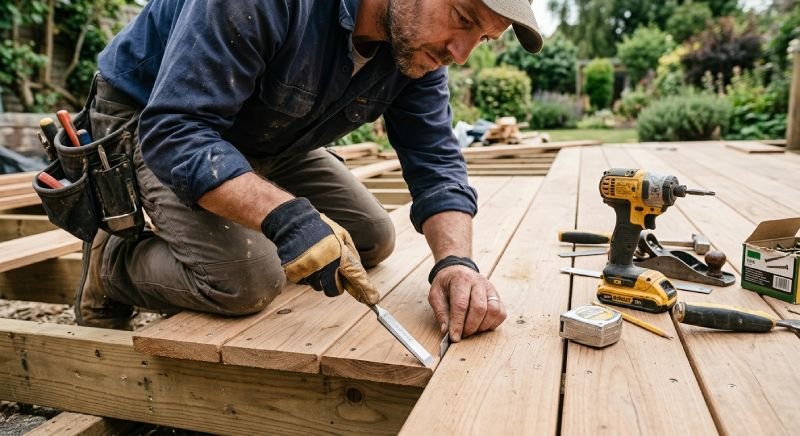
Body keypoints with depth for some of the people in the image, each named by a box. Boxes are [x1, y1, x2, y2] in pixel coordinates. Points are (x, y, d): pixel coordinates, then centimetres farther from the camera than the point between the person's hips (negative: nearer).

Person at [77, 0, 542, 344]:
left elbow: (435, 163, -16)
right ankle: (114, 264, 4)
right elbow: (174, 130, -37)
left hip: (264, 137, 6)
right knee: (246, 279, -28)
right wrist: (282, 214, -51)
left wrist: (456, 260, -33)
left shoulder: (418, 42, -15)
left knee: (374, 239, 2)